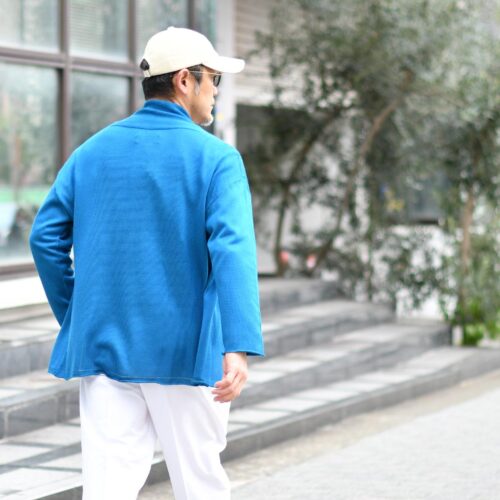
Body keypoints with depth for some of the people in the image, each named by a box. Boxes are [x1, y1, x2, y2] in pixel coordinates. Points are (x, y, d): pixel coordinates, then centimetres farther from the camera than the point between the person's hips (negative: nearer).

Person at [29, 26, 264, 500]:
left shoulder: (92, 151, 8)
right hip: (182, 350, -4)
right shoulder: (215, 158, -7)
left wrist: (75, 317, 16)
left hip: (101, 347, 4)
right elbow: (233, 249, -20)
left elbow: (46, 236, 6)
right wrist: (239, 346, -28)